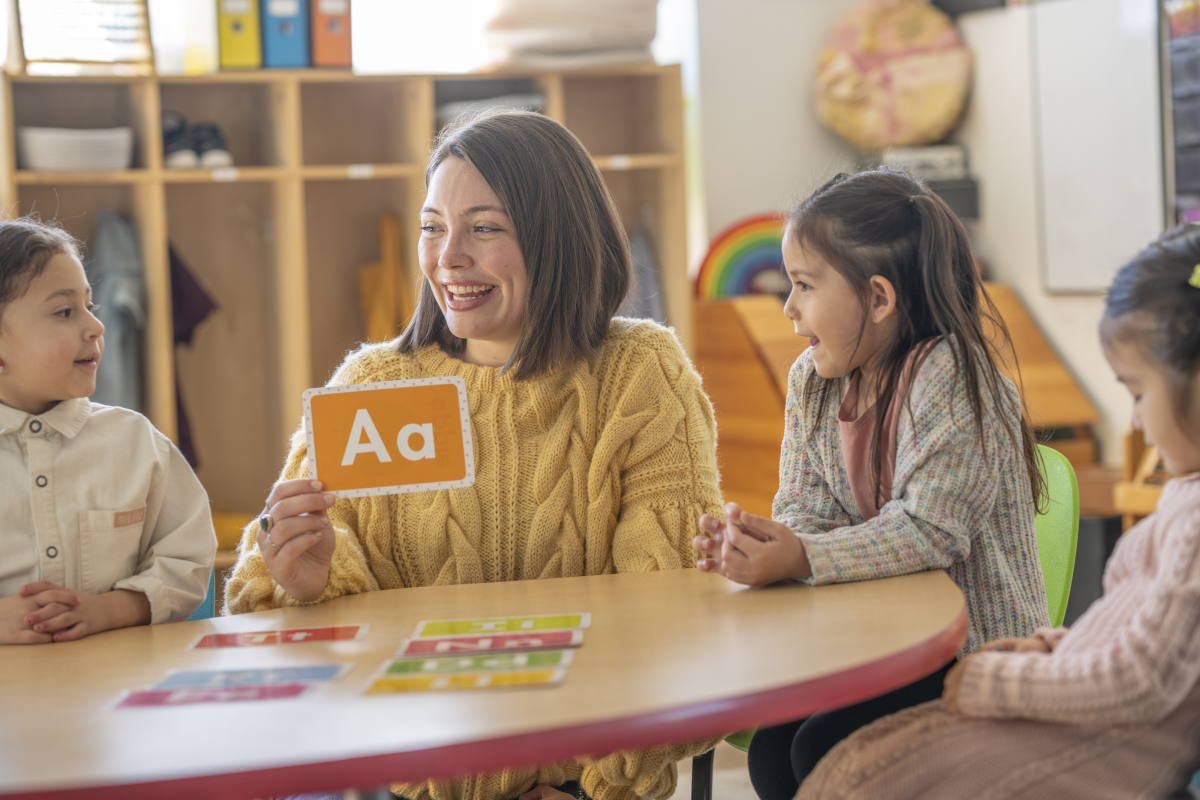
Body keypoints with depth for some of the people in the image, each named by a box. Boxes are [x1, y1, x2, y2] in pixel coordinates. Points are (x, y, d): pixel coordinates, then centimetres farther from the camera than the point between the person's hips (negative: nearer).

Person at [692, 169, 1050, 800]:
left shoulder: (949, 376, -20)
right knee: (770, 748, -12)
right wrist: (768, 542, -24)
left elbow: (930, 529, -27)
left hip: (979, 653, -7)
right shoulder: (811, 379, 4)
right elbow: (806, 509, 1)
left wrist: (801, 559, -35)